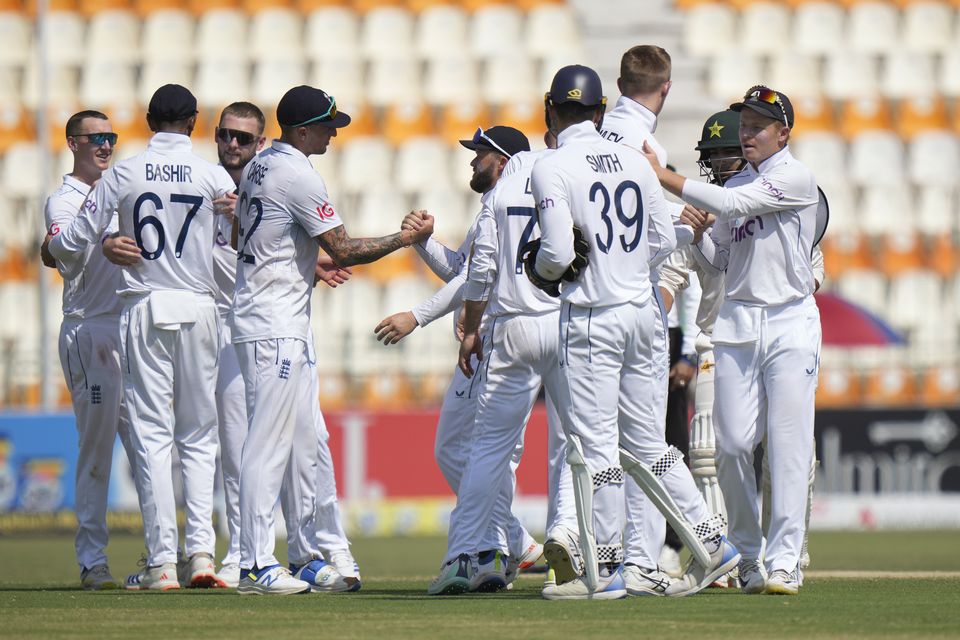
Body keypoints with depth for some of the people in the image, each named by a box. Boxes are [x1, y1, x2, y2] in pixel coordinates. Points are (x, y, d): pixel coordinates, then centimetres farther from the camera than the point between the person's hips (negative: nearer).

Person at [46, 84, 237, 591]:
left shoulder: (123, 175, -2)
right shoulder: (214, 176, -1)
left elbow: (77, 238, 1)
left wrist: (51, 247, 23)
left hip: (143, 311, -1)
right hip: (198, 309, 1)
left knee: (151, 436, 1)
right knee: (200, 435, 9)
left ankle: (161, 562, -4)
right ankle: (201, 551, -4)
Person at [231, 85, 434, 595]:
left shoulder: (258, 167, 13)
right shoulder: (298, 175, -16)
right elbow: (344, 251, -16)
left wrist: (309, 269, 25)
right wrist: (407, 238, -7)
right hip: (275, 327, -10)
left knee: (306, 439, 13)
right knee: (268, 443, -9)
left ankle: (318, 557, 16)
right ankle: (255, 566, -9)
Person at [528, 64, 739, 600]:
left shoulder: (552, 169, -10)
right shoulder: (633, 160, 8)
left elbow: (558, 252, -18)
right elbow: (664, 242, 9)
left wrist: (540, 271, 4)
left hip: (592, 318, -6)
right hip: (641, 309, 6)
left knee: (594, 441, -1)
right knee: (645, 439, 15)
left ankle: (605, 570, 1)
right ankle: (711, 541, 12)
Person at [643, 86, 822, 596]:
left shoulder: (796, 178, -5)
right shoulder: (735, 185, 16)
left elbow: (733, 204, -18)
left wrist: (664, 177, -17)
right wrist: (697, 232, -1)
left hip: (789, 323, -6)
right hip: (737, 324, 6)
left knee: (788, 445, -8)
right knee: (732, 444, 0)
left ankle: (784, 562, -8)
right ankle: (748, 556, 11)